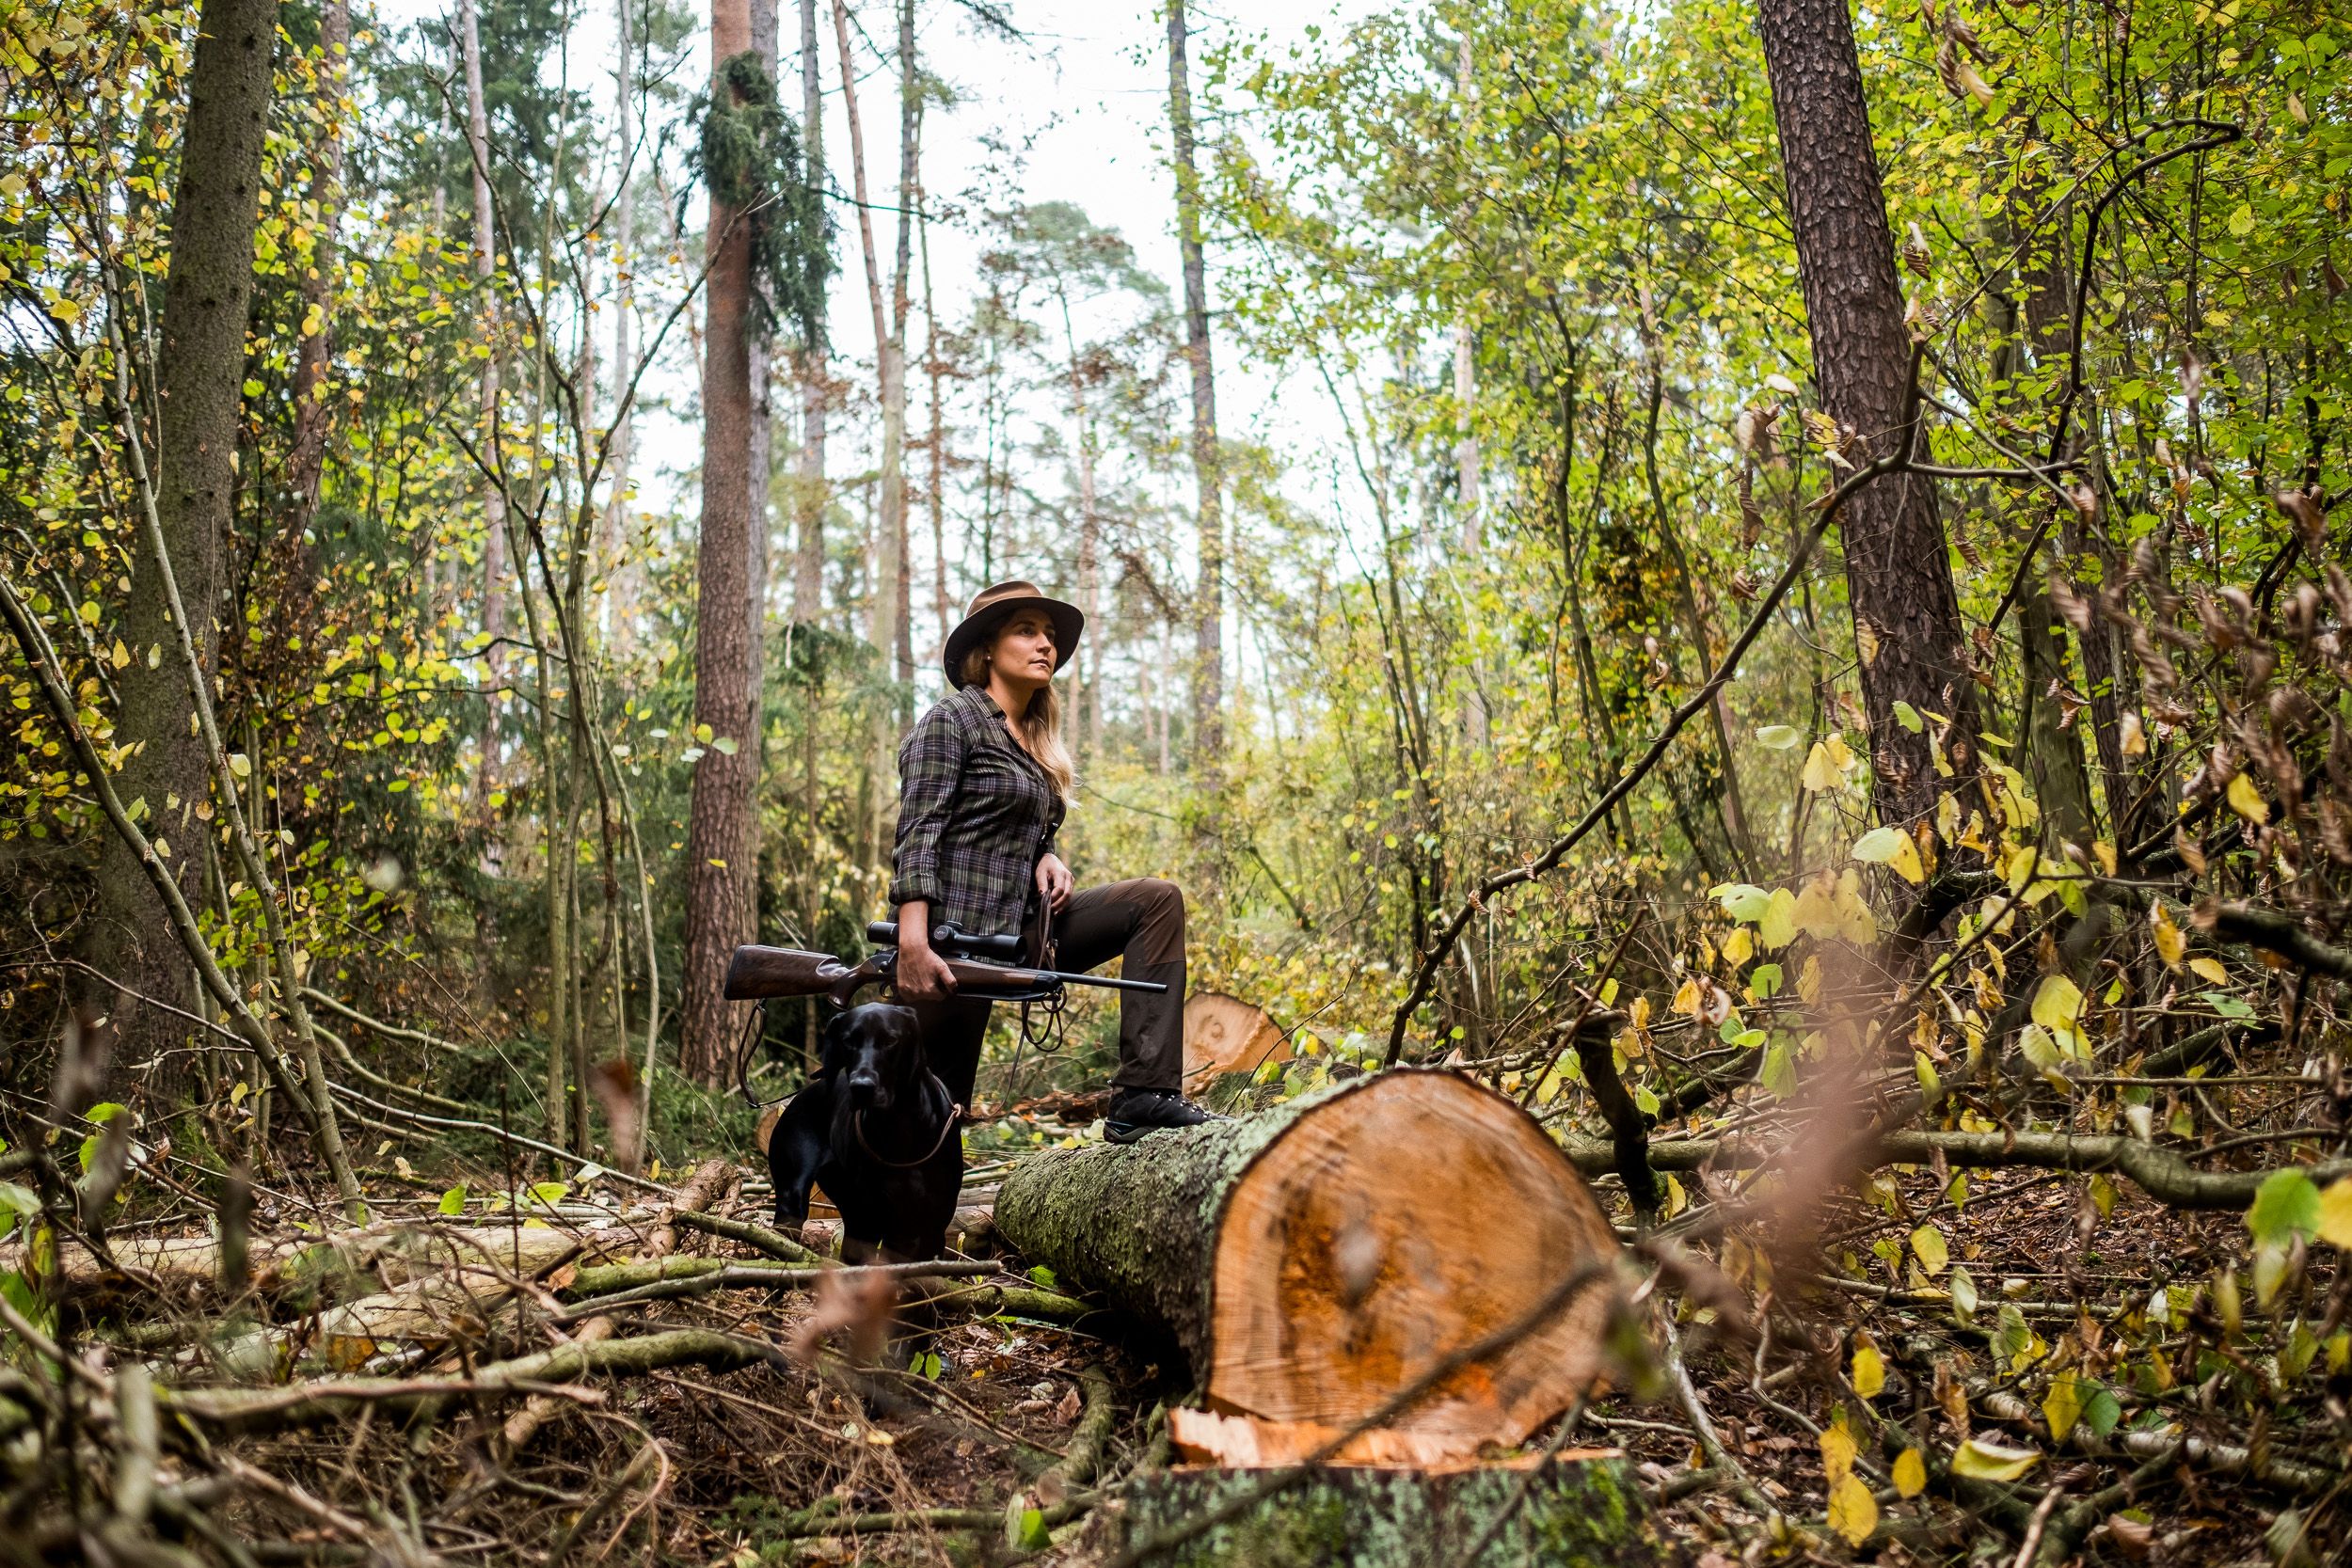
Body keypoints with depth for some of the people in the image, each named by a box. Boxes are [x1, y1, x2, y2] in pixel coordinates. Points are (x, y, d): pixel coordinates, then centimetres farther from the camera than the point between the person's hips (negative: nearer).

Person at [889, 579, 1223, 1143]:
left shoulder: (1035, 740, 18)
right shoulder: (952, 720, -5)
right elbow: (918, 833, -15)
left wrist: (1048, 860, 1)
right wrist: (913, 945, -26)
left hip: (1018, 932, 8)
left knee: (1156, 900, -3)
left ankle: (1143, 1095, -12)